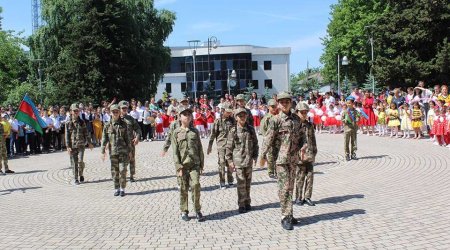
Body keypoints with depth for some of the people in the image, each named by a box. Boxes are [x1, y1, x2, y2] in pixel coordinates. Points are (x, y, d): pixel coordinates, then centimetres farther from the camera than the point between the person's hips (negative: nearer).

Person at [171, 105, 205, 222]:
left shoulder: (195, 131, 7)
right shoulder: (176, 132, 1)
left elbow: (200, 149, 10)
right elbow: (175, 151, -3)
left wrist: (201, 165, 6)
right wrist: (179, 167, -9)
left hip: (194, 164, 1)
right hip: (182, 165, -1)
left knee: (195, 185, -13)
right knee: (183, 189, 6)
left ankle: (198, 211, 0)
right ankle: (184, 212, 20)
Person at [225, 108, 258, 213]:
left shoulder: (251, 129, 5)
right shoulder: (233, 131, -3)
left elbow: (255, 144, 11)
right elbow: (229, 147, -1)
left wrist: (255, 156, 5)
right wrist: (230, 160, -3)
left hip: (249, 160, 3)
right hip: (238, 160, -3)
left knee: (248, 182, 10)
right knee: (241, 183, -1)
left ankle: (247, 202, 23)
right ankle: (241, 205, 8)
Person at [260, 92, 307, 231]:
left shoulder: (296, 118, 10)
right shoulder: (275, 120, -7)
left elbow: (301, 134, 19)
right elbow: (269, 138, -11)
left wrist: (304, 144, -2)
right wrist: (263, 155, -16)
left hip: (294, 158, 6)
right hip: (281, 158, -6)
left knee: (290, 187, 13)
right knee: (284, 187, -7)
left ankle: (288, 215, 23)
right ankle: (286, 217, -1)